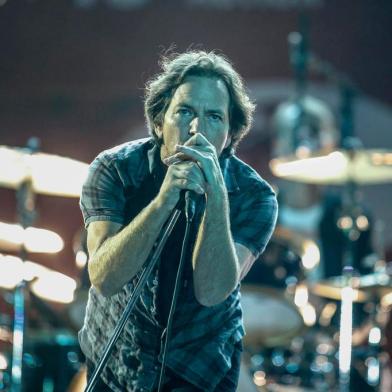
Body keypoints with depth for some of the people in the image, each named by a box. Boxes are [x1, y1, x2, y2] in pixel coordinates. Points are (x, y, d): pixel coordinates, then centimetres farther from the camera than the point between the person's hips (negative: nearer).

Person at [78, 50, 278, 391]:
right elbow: (104, 279, -30)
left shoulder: (254, 196, -18)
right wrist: (165, 199, -41)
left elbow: (212, 291, -30)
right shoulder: (115, 170, -18)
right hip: (114, 360, 1)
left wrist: (216, 196, -42)